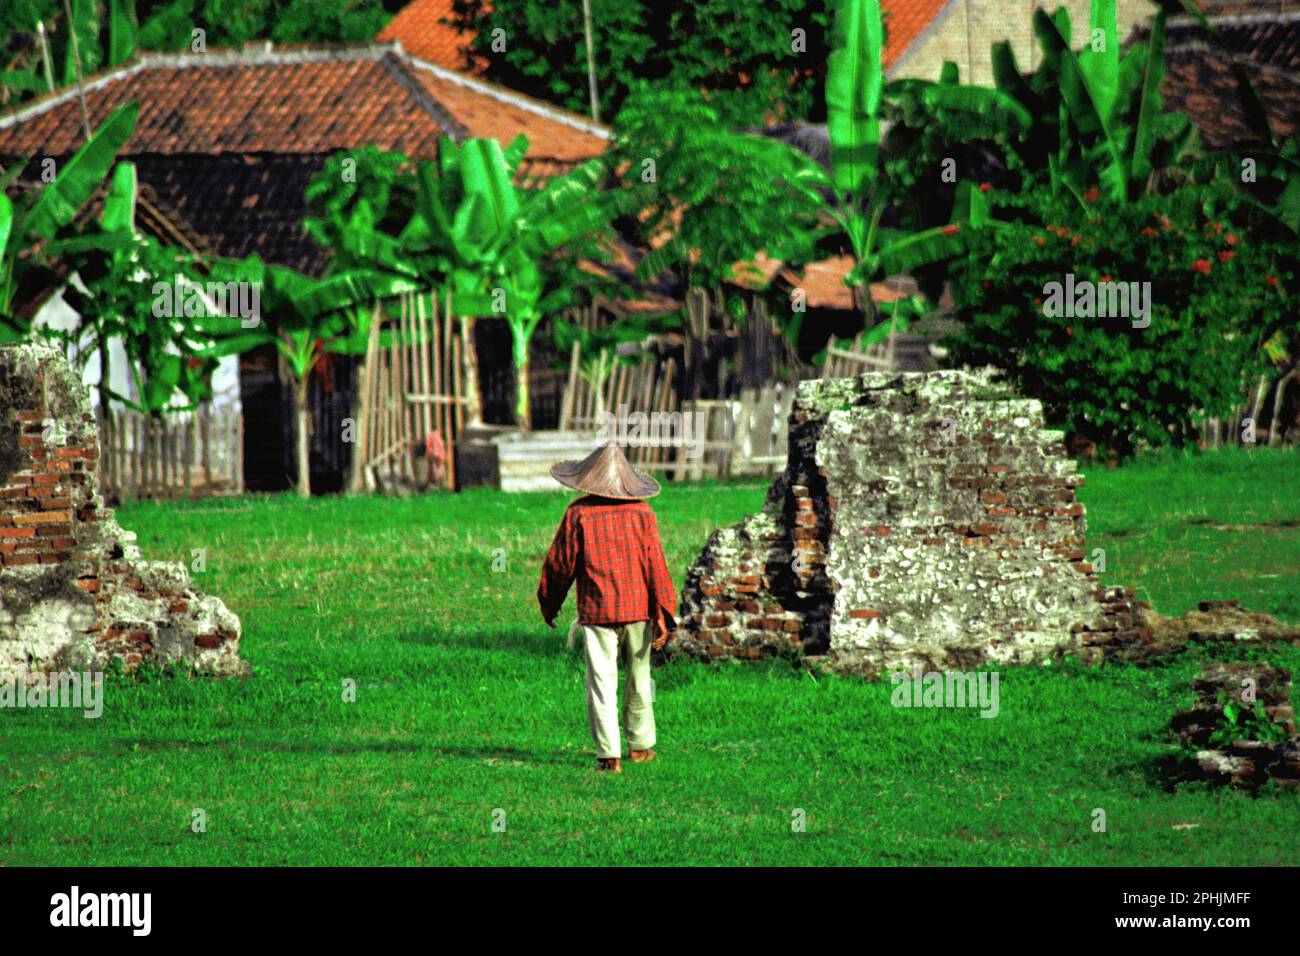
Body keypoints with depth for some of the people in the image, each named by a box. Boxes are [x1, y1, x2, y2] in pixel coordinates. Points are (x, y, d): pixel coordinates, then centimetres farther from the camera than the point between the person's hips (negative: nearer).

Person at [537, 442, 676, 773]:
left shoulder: (578, 514, -4)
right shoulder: (641, 512, -1)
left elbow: (559, 563, 1)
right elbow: (655, 565, -4)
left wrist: (549, 604, 16)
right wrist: (662, 616, -3)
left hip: (596, 610, -2)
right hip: (638, 609, 2)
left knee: (602, 682, -1)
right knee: (638, 677, 16)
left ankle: (609, 755, -7)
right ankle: (640, 745, 27)